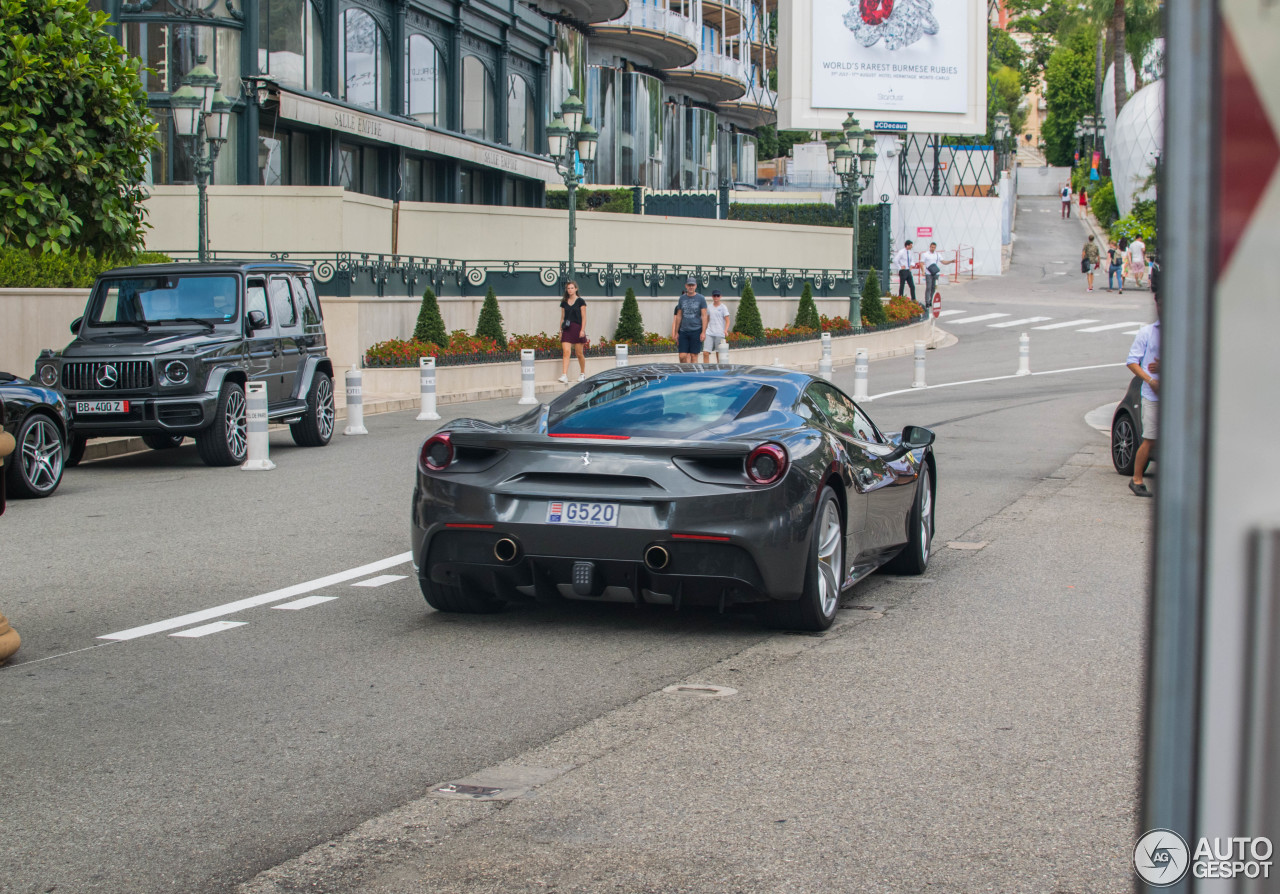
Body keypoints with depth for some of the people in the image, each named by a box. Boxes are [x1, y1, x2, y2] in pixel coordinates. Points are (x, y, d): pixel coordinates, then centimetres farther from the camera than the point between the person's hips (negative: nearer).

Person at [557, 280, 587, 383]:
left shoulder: (580, 301, 1)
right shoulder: (564, 302, 11)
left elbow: (584, 317, -2)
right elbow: (562, 318, 15)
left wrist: (582, 330, -11)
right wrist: (561, 331, 10)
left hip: (577, 328, -3)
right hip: (567, 329, 3)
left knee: (579, 353, 4)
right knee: (566, 351, -11)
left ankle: (582, 373, 23)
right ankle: (564, 375, -16)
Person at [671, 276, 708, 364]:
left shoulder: (701, 299, 1)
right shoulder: (682, 298, 11)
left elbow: (704, 316, -2)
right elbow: (678, 316, 15)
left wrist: (703, 332, -10)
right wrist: (676, 332, 13)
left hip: (696, 331, -3)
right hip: (683, 331, 3)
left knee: (693, 355, -2)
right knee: (682, 356, -2)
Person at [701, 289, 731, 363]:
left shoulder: (723, 308, 1)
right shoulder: (709, 307, 13)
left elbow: (727, 321, -3)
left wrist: (725, 330, -19)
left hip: (719, 334, -3)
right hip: (709, 333, 3)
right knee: (705, 353, -9)